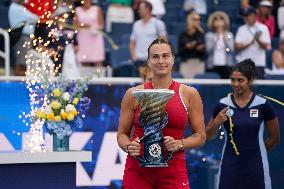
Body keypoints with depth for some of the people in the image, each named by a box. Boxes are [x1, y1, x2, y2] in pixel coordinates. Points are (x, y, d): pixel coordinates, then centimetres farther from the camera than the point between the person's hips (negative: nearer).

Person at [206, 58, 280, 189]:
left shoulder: (263, 105, -4)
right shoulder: (223, 105, 1)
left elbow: (274, 138, 7)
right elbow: (209, 136, 11)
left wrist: (255, 152, 10)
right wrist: (216, 123, -8)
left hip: (255, 168, -1)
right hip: (230, 167, 1)